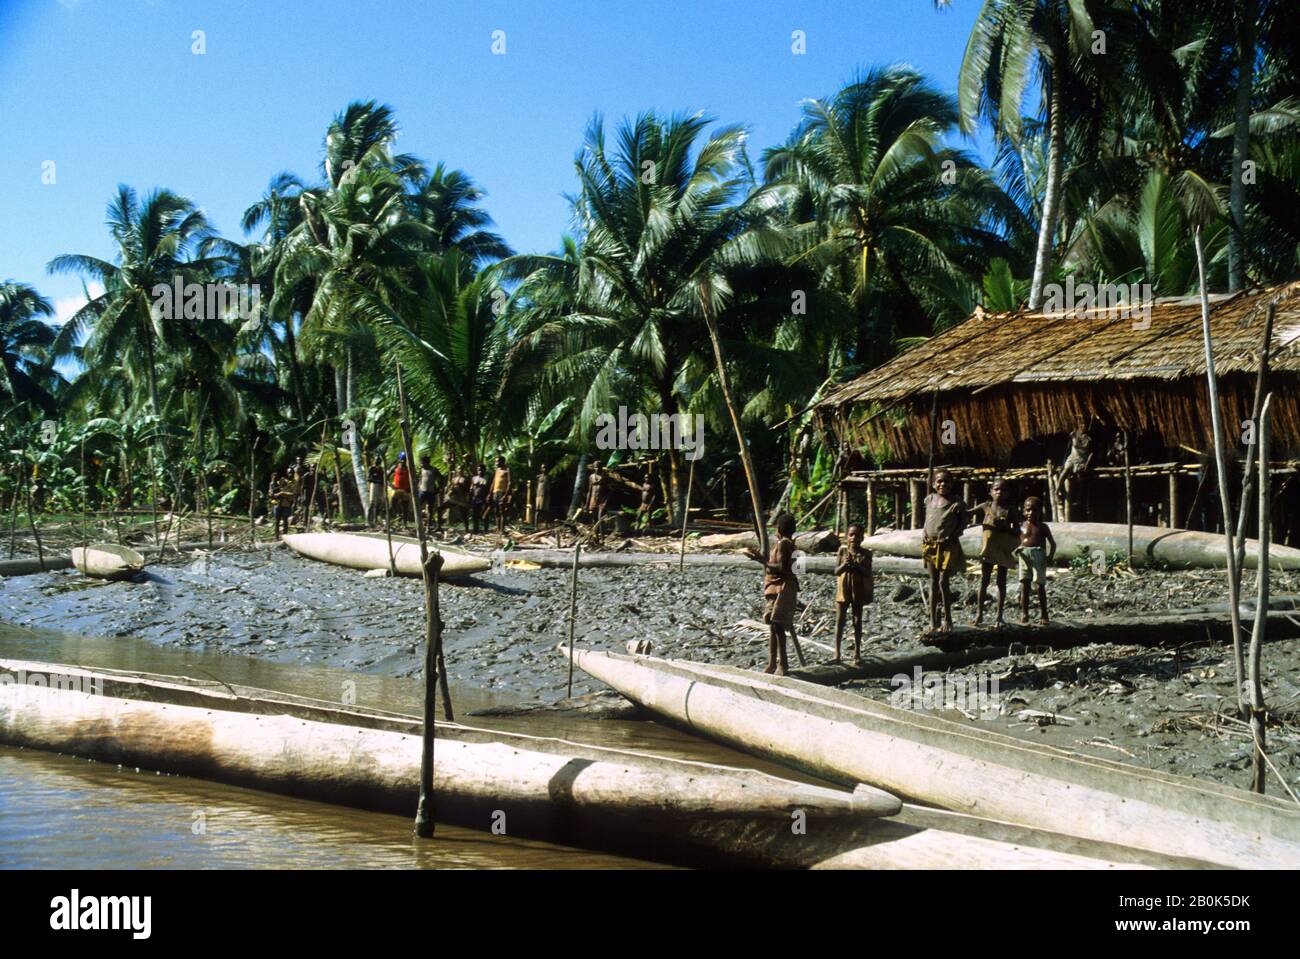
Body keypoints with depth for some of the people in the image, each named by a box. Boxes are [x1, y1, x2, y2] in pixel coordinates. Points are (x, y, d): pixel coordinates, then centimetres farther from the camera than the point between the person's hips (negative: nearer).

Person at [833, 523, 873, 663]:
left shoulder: (865, 554, -3)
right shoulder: (842, 551, -1)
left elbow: (868, 573, -9)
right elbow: (836, 571, -5)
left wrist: (856, 566, -23)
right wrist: (844, 565, -24)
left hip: (858, 590, -1)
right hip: (843, 589, 1)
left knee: (857, 621, 7)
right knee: (839, 621, 1)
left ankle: (857, 653, 16)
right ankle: (837, 654, 4)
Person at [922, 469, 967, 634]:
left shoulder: (957, 503, -9)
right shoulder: (930, 500, 6)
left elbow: (962, 523, -5)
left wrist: (951, 537, -15)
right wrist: (924, 536, 4)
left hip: (948, 546, -5)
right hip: (930, 545, 5)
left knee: (943, 581, -8)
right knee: (933, 582, 8)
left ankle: (947, 619, 6)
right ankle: (933, 620, 13)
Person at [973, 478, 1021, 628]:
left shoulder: (1010, 510, -3)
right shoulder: (985, 506, 1)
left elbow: (1017, 531, -1)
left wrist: (1006, 528, -17)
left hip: (1004, 549, -1)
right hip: (987, 548, 1)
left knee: (1001, 582, 5)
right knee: (984, 580, 4)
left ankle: (999, 616, 11)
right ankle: (980, 613, 12)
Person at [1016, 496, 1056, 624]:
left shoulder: (1043, 527, 7)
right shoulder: (1022, 527, 11)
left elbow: (1052, 543, 6)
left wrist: (1050, 557, -7)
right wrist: (1016, 550, -14)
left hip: (1039, 555, -1)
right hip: (1024, 555, 1)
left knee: (1040, 585, 2)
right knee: (1024, 585, -1)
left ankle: (1043, 614, 11)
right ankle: (1024, 615, 3)